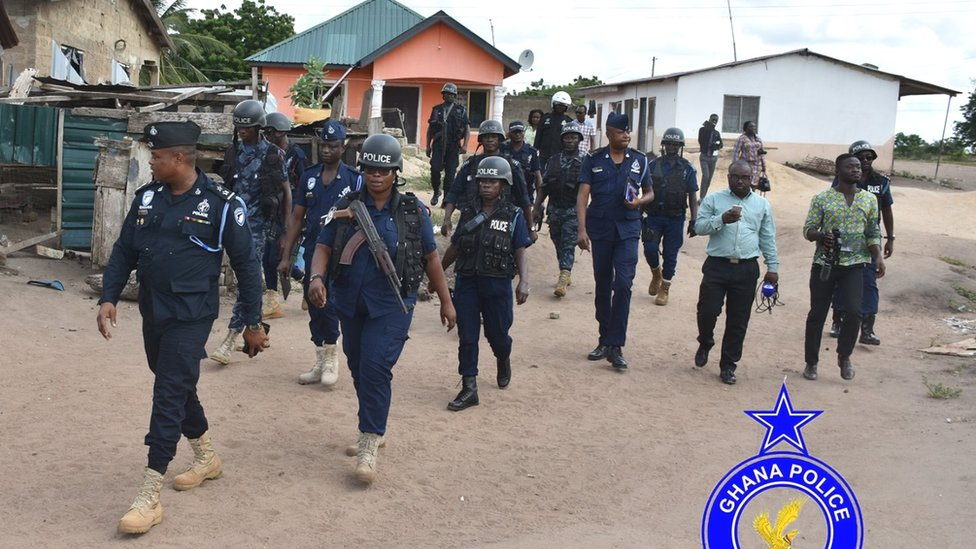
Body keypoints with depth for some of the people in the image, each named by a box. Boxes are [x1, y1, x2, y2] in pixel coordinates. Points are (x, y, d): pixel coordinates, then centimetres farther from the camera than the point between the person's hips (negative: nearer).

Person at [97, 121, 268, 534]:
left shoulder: (220, 205, -12)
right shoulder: (147, 197, 4)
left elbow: (246, 265, -6)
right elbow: (124, 252, 11)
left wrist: (252, 323, -4)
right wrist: (108, 298, -2)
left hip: (190, 317, -7)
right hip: (152, 312, 7)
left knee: (169, 395, -9)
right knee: (176, 387, 19)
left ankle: (150, 496, -4)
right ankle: (206, 457, 40)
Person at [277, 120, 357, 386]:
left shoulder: (353, 179, -3)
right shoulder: (309, 176, 7)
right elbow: (296, 217, 9)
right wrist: (286, 256, 6)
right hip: (311, 252, 4)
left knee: (328, 306, -10)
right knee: (314, 307, 10)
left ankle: (330, 357, 11)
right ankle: (321, 362, 22)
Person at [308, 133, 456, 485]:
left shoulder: (412, 211, -1)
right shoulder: (346, 206, 2)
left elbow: (430, 258, 7)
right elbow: (324, 247, -1)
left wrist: (446, 301, 10)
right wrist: (317, 277, -22)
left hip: (391, 304, -3)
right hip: (350, 302, 4)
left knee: (375, 369, -15)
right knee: (358, 369, 15)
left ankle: (369, 445, -6)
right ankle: (372, 430, 35)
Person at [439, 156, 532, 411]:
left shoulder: (513, 216, -1)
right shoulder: (469, 213, 7)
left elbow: (520, 252, -6)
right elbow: (455, 247, 15)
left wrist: (524, 281, -21)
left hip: (497, 284, -2)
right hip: (466, 282, 2)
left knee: (497, 333, 10)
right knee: (467, 337, 0)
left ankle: (503, 361, 44)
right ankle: (469, 389, 5)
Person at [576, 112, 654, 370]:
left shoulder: (640, 161, 5)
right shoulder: (593, 160, 1)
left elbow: (650, 193, 14)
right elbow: (583, 195, -4)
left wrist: (640, 201, -10)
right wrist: (581, 229, -14)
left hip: (628, 230, 0)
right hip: (600, 229, 1)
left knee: (623, 284, -12)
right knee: (602, 286, 10)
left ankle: (615, 346, -7)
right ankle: (605, 340, 23)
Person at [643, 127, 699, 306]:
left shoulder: (687, 169, 0)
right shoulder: (653, 165, 3)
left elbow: (692, 197, 2)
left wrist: (694, 221, -4)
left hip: (675, 219, -1)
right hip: (654, 217, 1)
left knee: (670, 255, 4)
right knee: (650, 248, -9)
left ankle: (664, 289, 17)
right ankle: (656, 274, 22)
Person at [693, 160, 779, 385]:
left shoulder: (762, 204, 11)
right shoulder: (713, 199, 5)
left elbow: (768, 239, 13)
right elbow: (699, 226, -3)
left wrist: (773, 267, 9)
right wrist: (722, 219, -18)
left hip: (746, 269, 1)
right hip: (717, 265, -1)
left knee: (738, 321, 4)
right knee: (707, 311, -5)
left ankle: (728, 365, 16)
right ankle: (705, 344, 27)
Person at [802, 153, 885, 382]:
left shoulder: (869, 199, 8)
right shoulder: (821, 198, -1)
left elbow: (873, 233, 11)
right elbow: (808, 229, -1)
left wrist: (878, 257, -3)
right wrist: (821, 236, -23)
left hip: (855, 264, 1)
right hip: (824, 263, -1)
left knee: (854, 311, -11)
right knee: (817, 314, 4)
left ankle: (844, 356, 13)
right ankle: (811, 362, 17)